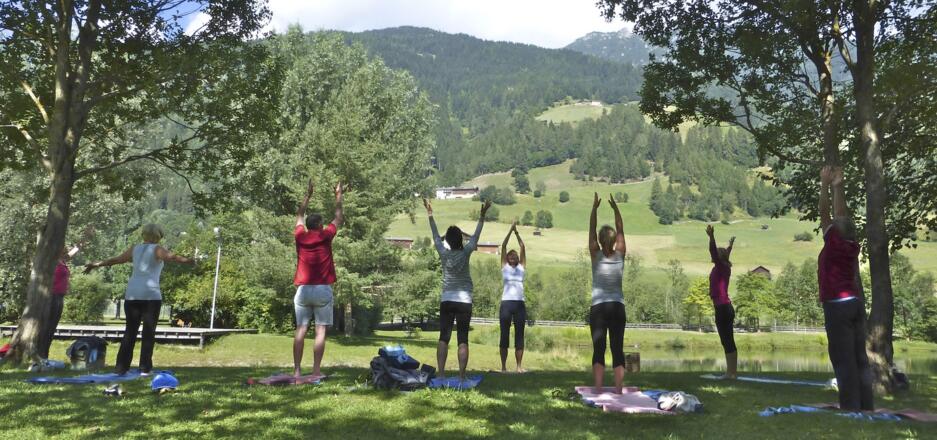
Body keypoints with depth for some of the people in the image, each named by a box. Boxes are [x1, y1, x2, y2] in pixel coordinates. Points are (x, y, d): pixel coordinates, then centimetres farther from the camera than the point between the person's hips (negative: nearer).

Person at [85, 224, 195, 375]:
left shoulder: (135, 249, 13)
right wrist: (186, 260, -38)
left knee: (130, 331, 11)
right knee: (149, 333, 1)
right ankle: (145, 368, 0)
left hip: (132, 294, 5)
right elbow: (170, 256, -22)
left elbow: (115, 259, 22)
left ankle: (121, 367, 8)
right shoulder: (156, 249, -2)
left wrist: (96, 264, 36)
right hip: (151, 295, -5)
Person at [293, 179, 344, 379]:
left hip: (303, 289, 3)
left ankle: (296, 370, -1)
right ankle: (316, 370, -5)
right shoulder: (325, 236, -3)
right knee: (320, 330, -2)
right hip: (322, 290, -3)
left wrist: (308, 195, 31)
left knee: (301, 330, 2)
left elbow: (300, 216, 23)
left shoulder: (300, 236, 5)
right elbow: (339, 218, 10)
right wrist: (339, 196, 22)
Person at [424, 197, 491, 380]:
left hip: (447, 301, 1)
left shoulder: (444, 254, -3)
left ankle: (440, 373, -5)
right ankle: (461, 375, -4)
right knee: (463, 339, -1)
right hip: (464, 302, -1)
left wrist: (430, 213, 17)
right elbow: (475, 236, 3)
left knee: (443, 337, 2)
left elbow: (435, 236, 8)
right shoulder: (466, 253, -6)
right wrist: (482, 216, 8)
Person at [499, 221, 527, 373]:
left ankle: (519, 366, 6)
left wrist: (517, 233, 2)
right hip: (506, 303, -2)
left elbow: (523, 248, 6)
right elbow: (503, 247, 2)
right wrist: (510, 231, -2)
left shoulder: (522, 267, 13)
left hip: (520, 304, 2)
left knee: (519, 336, 3)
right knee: (505, 335, 0)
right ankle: (503, 366, 4)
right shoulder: (504, 267, 9)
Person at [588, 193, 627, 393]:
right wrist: (616, 209, 5)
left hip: (598, 307, -2)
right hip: (618, 307, 2)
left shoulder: (596, 256, -6)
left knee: (598, 349, -3)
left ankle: (598, 390, -10)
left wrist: (594, 208, -6)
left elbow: (591, 231, -4)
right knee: (617, 350, 4)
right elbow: (621, 231, 7)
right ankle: (618, 390, 1)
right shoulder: (619, 256, -2)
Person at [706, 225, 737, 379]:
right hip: (725, 308, 9)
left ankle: (731, 373, -5)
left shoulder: (720, 268, -8)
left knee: (727, 342, -7)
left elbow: (714, 252, -23)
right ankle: (731, 372, 14)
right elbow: (725, 255, 34)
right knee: (728, 342, 10)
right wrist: (730, 246, 49)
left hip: (722, 309, -9)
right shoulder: (724, 268, 14)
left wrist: (711, 237, -33)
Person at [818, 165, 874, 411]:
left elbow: (824, 214, -6)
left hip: (837, 306, -8)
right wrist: (837, 186, 20)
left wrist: (825, 184, 0)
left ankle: (851, 407, -5)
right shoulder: (852, 246, 7)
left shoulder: (834, 244, -11)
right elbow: (842, 215, 15)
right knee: (859, 357, 9)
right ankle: (866, 405, 12)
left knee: (844, 360, -6)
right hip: (855, 303, 8)